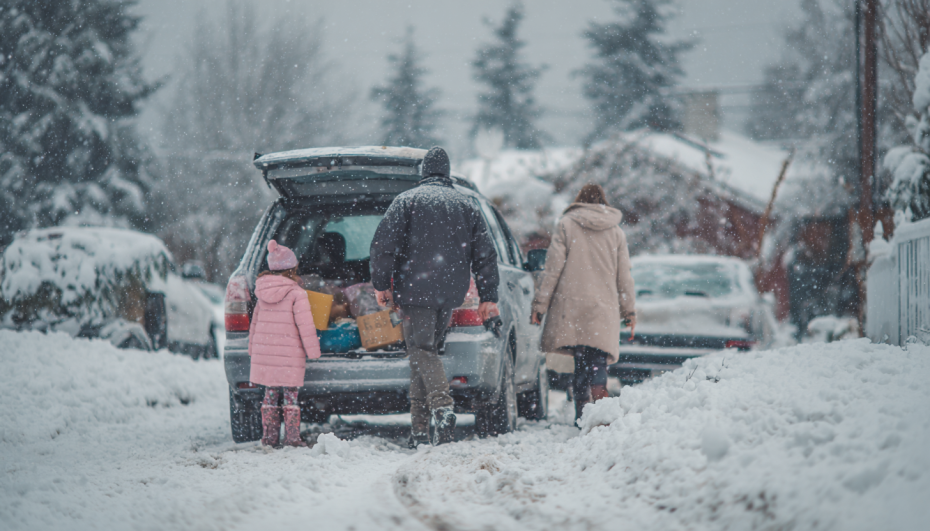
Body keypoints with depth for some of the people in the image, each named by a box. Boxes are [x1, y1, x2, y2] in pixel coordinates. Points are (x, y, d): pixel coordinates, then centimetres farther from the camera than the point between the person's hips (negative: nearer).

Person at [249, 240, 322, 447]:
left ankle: (269, 436, 12)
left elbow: (255, 322, 16)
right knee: (290, 397, 1)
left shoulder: (262, 293, 9)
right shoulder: (296, 294, -10)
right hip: (289, 356, -5)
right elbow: (305, 326, -11)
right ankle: (292, 437, 0)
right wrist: (313, 351, -3)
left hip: (264, 352, 5)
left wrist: (252, 348, 25)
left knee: (270, 396, 12)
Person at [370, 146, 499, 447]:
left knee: (421, 350, -7)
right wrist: (488, 297, 13)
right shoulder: (467, 206, 14)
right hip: (451, 294, 5)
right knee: (426, 348, 14)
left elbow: (384, 244, -9)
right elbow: (485, 254, 12)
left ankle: (443, 406, -32)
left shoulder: (407, 200, 0)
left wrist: (381, 284, -1)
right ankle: (420, 427, 12)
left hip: (416, 291, -5)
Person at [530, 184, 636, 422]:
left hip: (571, 307, -1)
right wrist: (630, 311, 19)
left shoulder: (567, 225, 4)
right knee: (597, 361, -3)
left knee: (581, 362, 3)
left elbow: (553, 268, -1)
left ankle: (582, 414, -3)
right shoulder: (616, 232, 11)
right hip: (604, 309, 1)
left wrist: (540, 304, 1)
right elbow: (624, 277, 13)